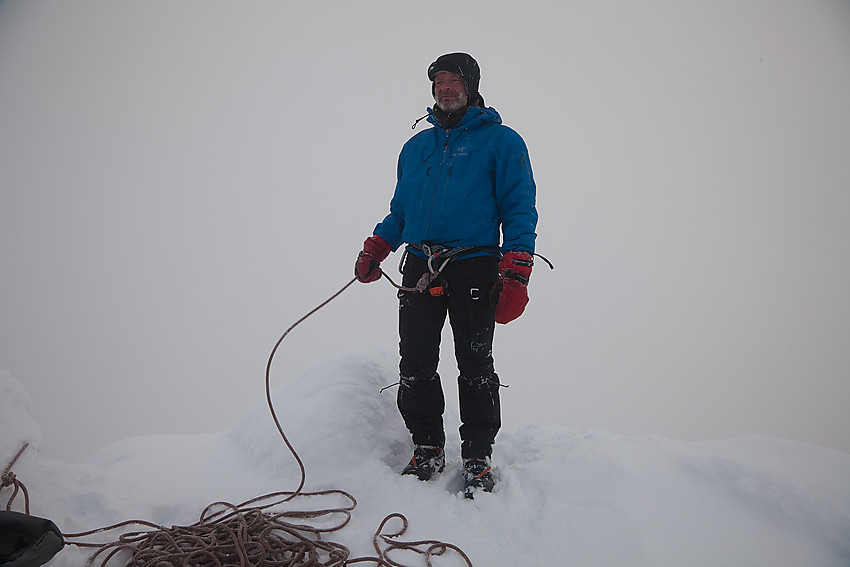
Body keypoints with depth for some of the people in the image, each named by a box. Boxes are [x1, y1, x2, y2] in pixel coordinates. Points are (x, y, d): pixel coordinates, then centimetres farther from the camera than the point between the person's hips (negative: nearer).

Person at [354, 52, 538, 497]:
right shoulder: (416, 147, 22)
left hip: (474, 268, -4)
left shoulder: (501, 141, 6)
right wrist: (375, 249, 11)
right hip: (420, 269, 4)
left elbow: (519, 209, 0)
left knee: (475, 367, -3)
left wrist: (516, 273, -12)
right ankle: (427, 449, 18)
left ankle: (478, 459, 9)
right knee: (415, 367, 3)